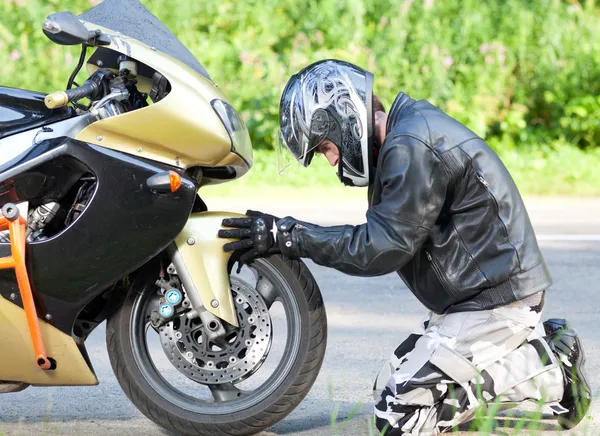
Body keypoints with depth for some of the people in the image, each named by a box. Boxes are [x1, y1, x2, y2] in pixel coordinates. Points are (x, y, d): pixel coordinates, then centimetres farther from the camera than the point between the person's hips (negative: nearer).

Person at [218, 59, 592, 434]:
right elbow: (385, 235, 15)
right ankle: (536, 350, 12)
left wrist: (290, 237, -17)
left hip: (492, 298, -11)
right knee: (390, 386, 14)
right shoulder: (407, 132, 13)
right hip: (476, 294, 11)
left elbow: (383, 247, -20)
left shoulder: (412, 148, -20)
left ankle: (549, 375, -6)